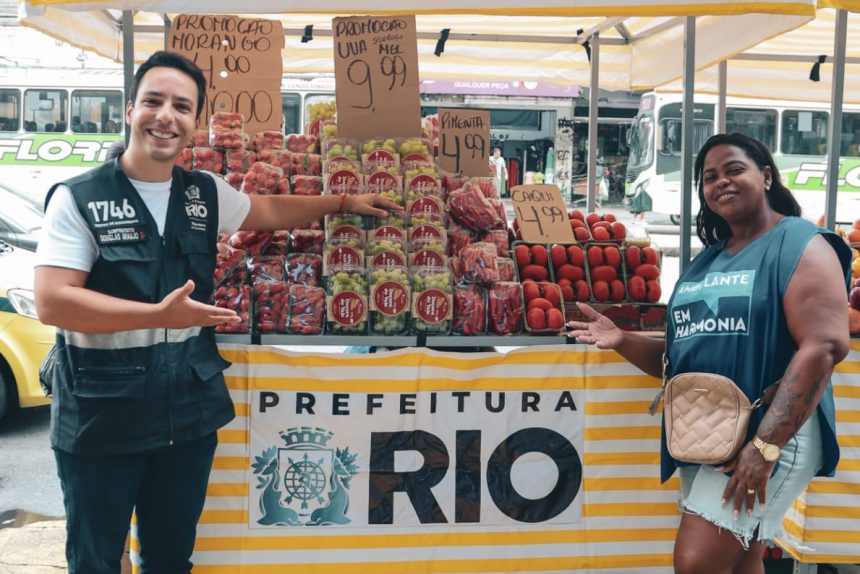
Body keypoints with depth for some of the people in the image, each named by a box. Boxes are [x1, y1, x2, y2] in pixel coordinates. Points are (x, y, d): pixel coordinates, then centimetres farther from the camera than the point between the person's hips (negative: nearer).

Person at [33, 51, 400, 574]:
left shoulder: (206, 194, 6)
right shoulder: (78, 198, -9)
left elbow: (271, 210, 25)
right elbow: (52, 301, -17)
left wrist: (344, 203, 26)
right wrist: (159, 315, -25)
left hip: (190, 410, 4)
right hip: (100, 414, -4)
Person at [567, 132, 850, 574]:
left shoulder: (799, 244, -5)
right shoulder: (706, 260, 16)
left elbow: (825, 345, -18)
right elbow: (682, 354, 20)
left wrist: (765, 444, -25)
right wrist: (623, 341, 0)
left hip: (771, 432, -7)